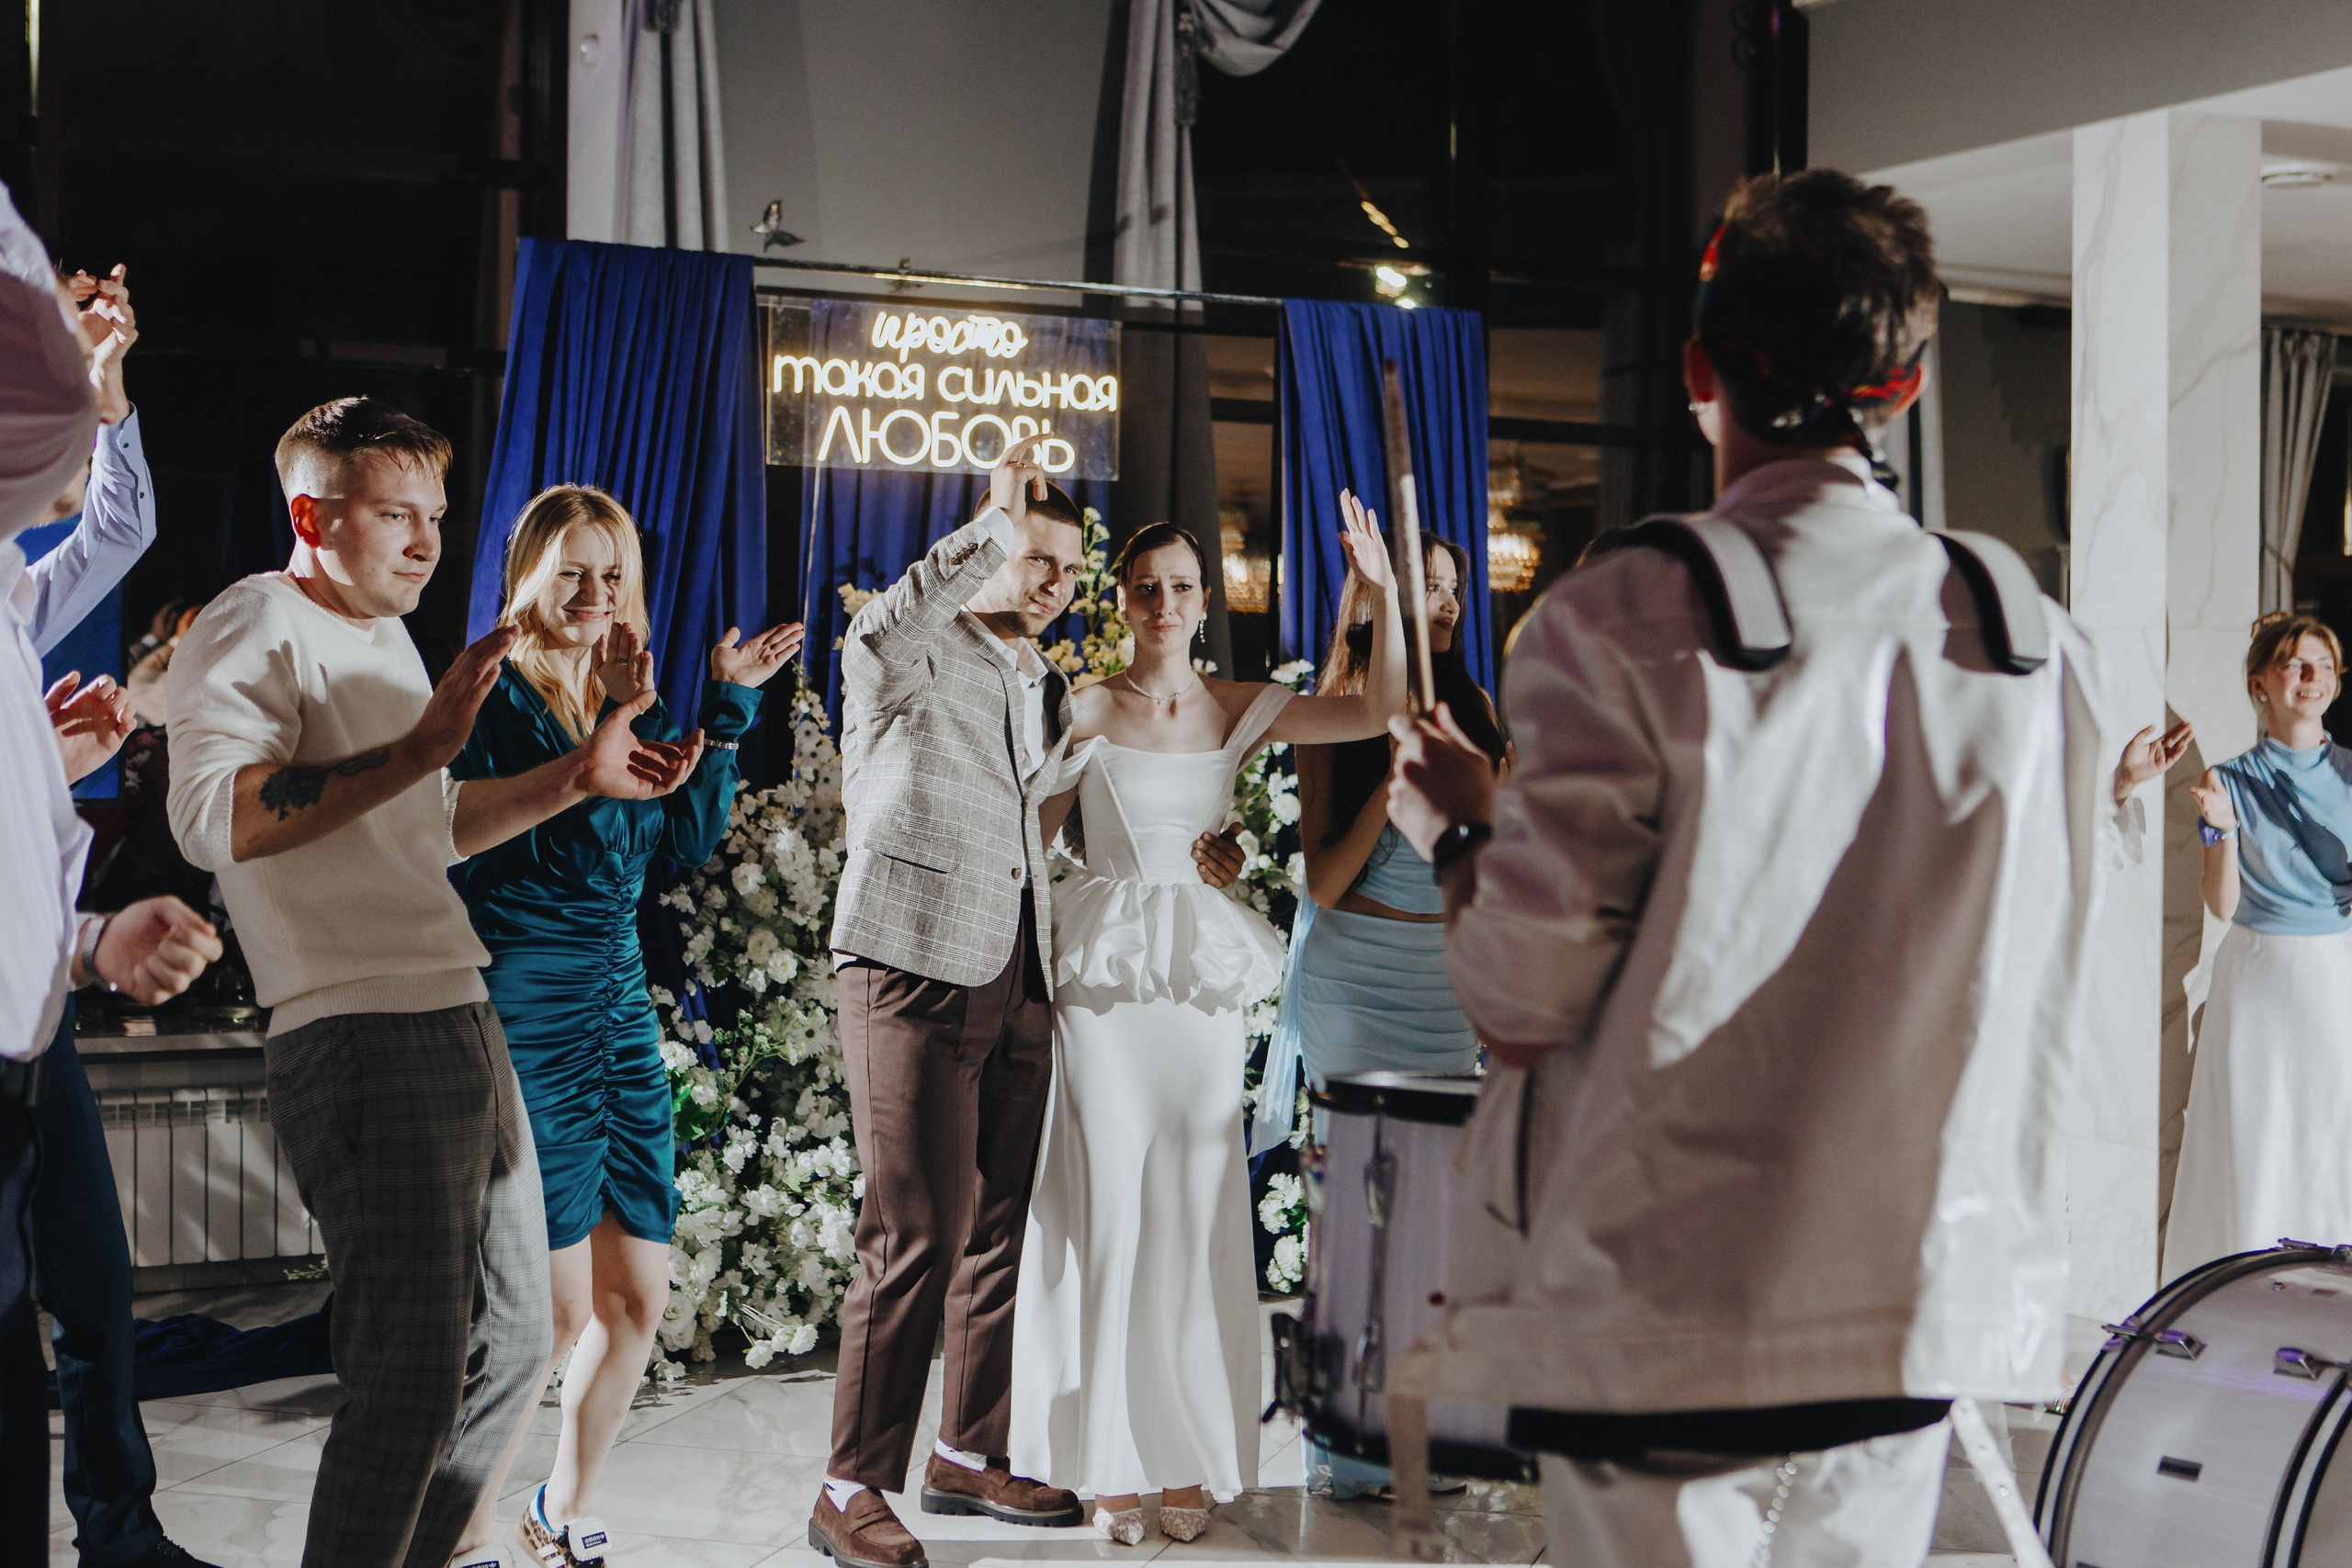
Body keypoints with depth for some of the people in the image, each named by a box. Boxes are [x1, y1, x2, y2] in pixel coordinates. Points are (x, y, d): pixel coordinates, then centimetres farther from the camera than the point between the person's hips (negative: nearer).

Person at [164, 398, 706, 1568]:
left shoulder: (385, 635, 23)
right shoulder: (256, 626, -7)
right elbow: (211, 818, -25)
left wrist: (578, 778, 22)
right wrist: (416, 748, -28)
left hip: (460, 1026, 10)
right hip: (361, 1039, -10)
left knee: (509, 1348, 15)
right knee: (414, 1374, -12)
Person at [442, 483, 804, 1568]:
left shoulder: (628, 696, 15)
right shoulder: (492, 692, -6)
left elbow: (691, 840, 9)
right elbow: (486, 849, -17)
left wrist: (727, 708, 3)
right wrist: (609, 746, -22)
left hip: (619, 998, 8)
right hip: (526, 1001, -7)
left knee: (639, 1298, 10)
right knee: (556, 1309, -9)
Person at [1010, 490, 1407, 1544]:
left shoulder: (1241, 710, 8)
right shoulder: (1087, 712, 2)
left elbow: (1378, 712, -3)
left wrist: (1382, 598, -14)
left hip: (1204, 983, 2)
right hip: (1103, 981, -2)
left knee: (1197, 1218, 2)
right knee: (1109, 1213, -2)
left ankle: (1190, 1462, 12)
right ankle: (1112, 1464, 8)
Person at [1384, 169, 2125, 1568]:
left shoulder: (1627, 626, -15)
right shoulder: (2045, 644, 0)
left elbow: (1521, 1009, -13)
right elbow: (2052, 987, 8)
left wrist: (1460, 828, 5)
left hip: (1666, 1317, -4)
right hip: (1919, 1317, 5)